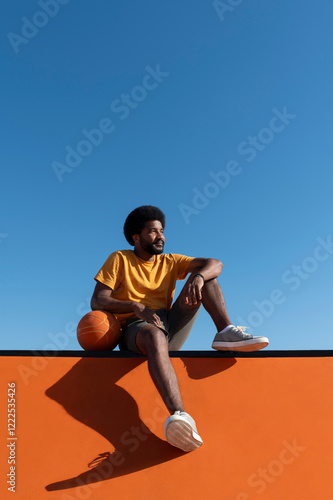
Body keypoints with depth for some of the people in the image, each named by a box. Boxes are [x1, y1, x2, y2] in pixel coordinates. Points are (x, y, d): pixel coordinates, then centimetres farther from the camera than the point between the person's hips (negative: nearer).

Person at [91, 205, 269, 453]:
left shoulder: (169, 261, 18)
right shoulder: (120, 260, 9)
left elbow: (215, 264, 6)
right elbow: (97, 301, -2)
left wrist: (198, 276, -19)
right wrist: (136, 307, -18)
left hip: (171, 324, 5)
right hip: (134, 327, -5)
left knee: (203, 275, -3)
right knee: (155, 336, -43)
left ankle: (225, 332, -24)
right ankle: (179, 415, -63)